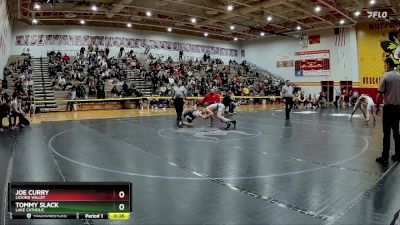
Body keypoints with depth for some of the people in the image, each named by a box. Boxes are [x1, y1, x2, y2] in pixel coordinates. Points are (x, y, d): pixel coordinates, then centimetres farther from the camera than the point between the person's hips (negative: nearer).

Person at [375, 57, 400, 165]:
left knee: (387, 133, -3)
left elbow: (379, 94, -13)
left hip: (389, 107, -5)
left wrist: (377, 107, -2)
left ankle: (385, 157, -1)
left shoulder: (385, 76, -9)